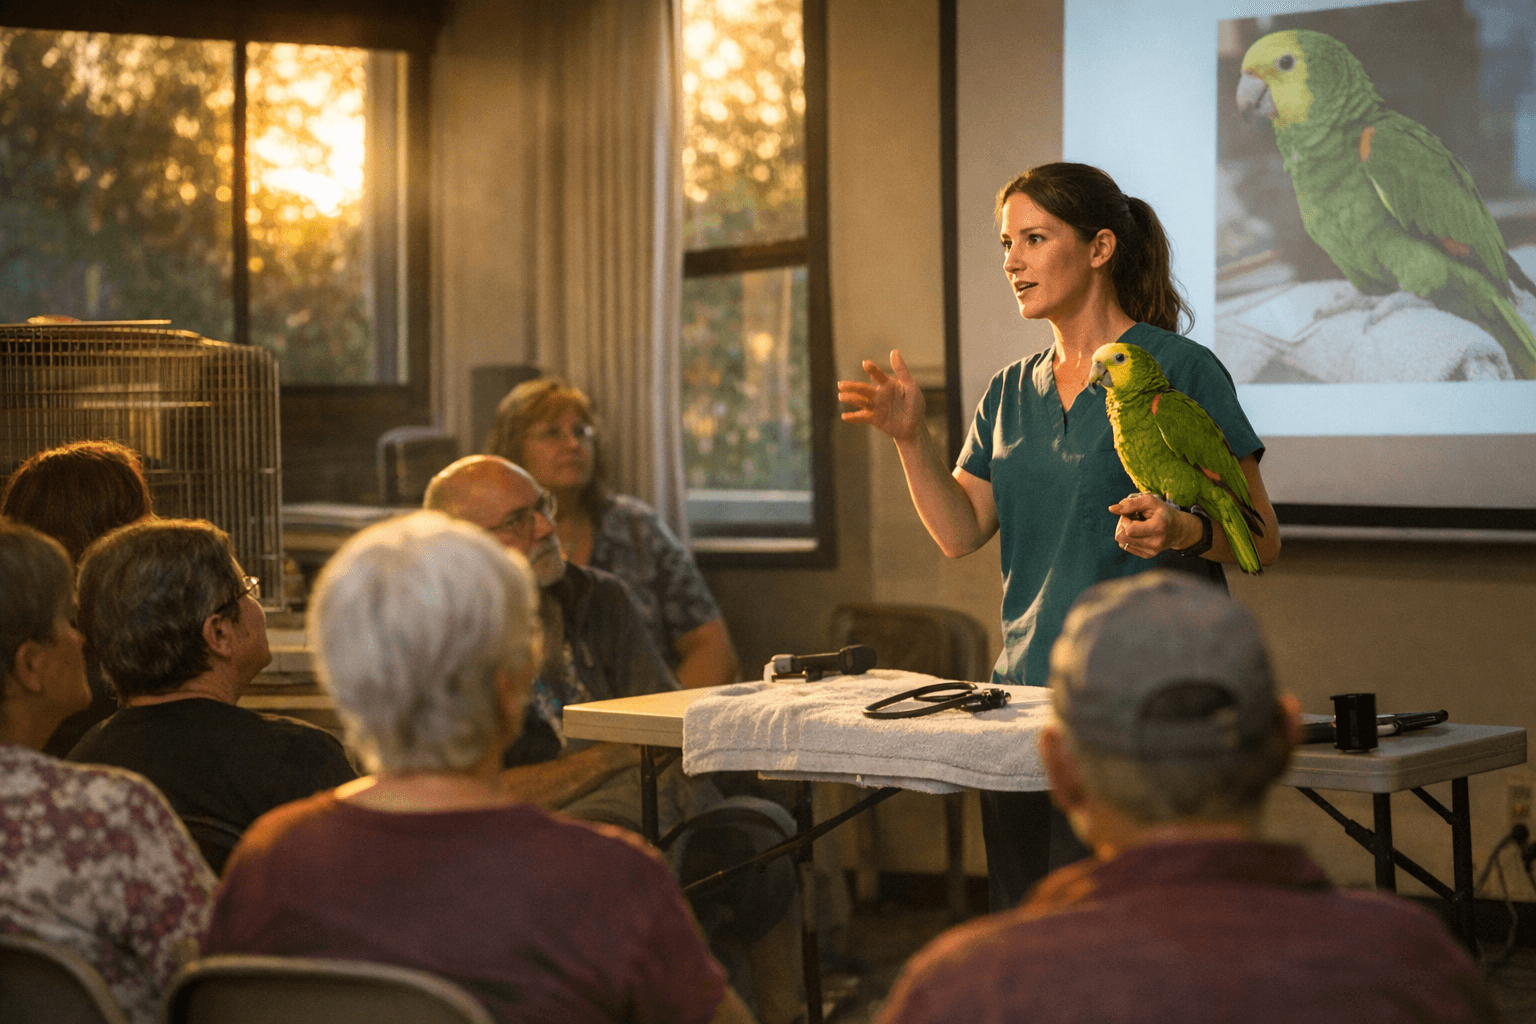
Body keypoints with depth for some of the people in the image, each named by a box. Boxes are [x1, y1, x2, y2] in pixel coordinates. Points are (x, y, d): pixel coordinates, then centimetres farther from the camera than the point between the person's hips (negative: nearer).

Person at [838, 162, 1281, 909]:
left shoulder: (1179, 369, -3)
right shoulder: (1013, 391, 17)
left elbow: (1261, 540, -5)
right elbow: (960, 532, 8)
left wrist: (1184, 532, -25)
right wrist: (911, 438, -5)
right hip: (1023, 693, 6)